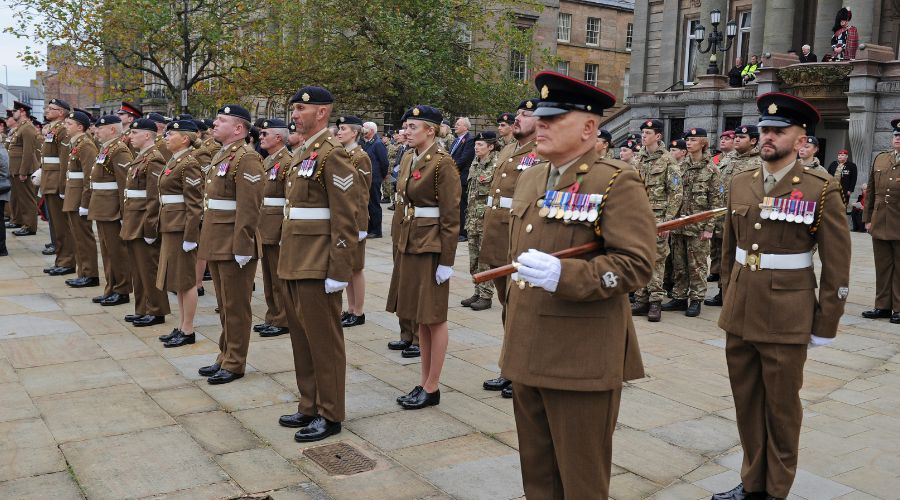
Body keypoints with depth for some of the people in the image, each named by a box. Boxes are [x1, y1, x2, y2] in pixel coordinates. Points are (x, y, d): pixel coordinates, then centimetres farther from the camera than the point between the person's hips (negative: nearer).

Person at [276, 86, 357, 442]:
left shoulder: (332, 153, -13)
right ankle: (310, 406, 29)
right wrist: (288, 259, 19)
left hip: (318, 266, -9)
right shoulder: (302, 154, 15)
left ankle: (330, 415, 13)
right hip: (295, 263, 9)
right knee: (302, 339, 16)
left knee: (323, 342, 1)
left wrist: (339, 272, -19)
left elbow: (346, 219, -18)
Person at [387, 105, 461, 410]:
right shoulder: (408, 160, 11)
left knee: (434, 318, 2)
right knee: (420, 317, 13)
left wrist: (446, 260, -16)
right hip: (409, 243, 8)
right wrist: (401, 243, 15)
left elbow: (451, 217, -15)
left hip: (432, 246, -8)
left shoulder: (443, 163, -13)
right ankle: (424, 382, 23)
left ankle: (432, 388, 12)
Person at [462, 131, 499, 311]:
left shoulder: (497, 165, -11)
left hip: (488, 217, -8)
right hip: (473, 217, 8)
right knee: (474, 257, 12)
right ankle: (478, 292, 22)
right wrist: (469, 214, 16)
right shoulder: (475, 164, 12)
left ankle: (486, 296, 7)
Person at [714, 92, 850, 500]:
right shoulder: (740, 183, 6)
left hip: (786, 321, -4)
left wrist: (825, 325, -6)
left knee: (781, 408, 10)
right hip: (739, 316, 4)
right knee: (746, 402, 14)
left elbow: (837, 265, -6)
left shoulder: (822, 189, -8)